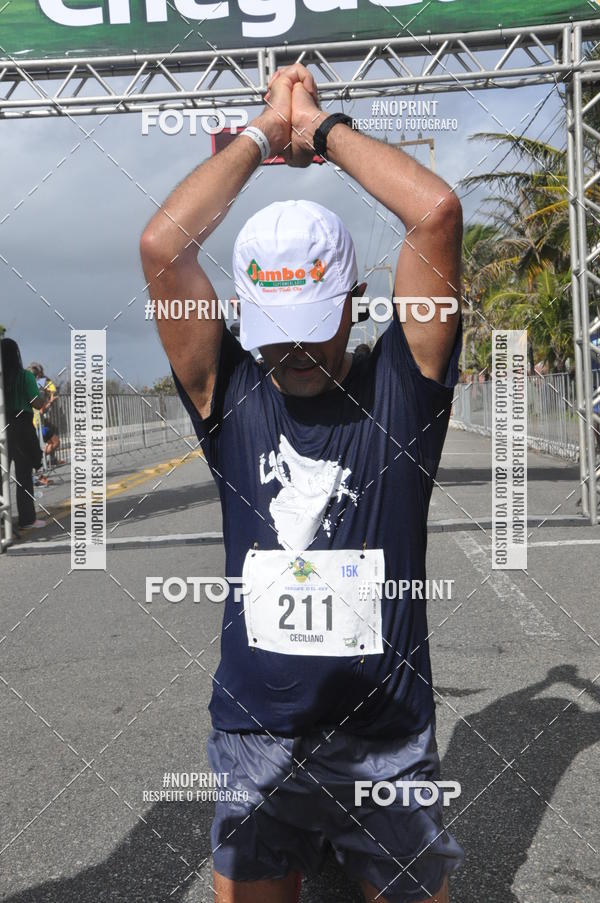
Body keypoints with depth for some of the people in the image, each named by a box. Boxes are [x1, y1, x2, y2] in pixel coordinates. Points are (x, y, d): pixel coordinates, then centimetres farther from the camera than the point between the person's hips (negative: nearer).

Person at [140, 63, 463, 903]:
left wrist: (323, 128, -2)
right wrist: (264, 132, -1)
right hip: (253, 746, 1)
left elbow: (438, 211, -14)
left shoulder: (398, 388, -4)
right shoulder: (231, 398, -1)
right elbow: (162, 245, -11)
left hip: (389, 746, 0)